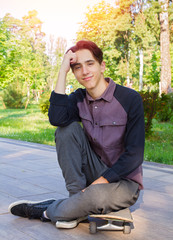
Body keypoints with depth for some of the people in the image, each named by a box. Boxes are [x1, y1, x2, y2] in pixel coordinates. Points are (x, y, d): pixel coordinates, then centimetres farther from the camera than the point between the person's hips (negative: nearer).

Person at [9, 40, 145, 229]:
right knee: (67, 129, -16)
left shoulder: (129, 99, -13)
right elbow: (56, 119, -22)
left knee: (96, 194, -37)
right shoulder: (79, 99, 1)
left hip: (124, 182, -3)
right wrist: (62, 71, -19)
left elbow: (135, 154, -16)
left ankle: (46, 211, -5)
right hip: (97, 174, 4)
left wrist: (101, 181, -22)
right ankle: (77, 201, -14)